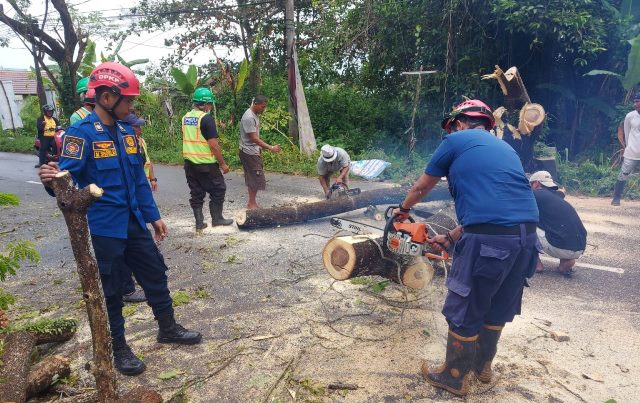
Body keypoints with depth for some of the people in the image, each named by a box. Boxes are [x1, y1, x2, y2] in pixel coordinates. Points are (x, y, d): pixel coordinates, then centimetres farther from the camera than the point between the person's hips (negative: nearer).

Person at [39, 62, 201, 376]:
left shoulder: (126, 131, 8)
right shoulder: (81, 133, -14)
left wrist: (153, 216, 13)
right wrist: (52, 180, -43)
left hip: (134, 221, 7)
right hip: (105, 226, -7)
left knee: (155, 273, 15)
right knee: (111, 288, 7)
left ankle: (168, 328, 34)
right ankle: (119, 348, 24)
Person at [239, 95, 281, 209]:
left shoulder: (254, 115, 9)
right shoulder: (249, 117, -22)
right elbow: (254, 138, -25)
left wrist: (262, 147, 19)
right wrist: (270, 148, -28)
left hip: (253, 151, 10)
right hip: (249, 152, -10)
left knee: (252, 178, 13)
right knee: (256, 178, -6)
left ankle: (251, 202, 20)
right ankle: (252, 203, 4)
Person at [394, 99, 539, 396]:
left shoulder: (456, 141, 6)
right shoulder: (504, 148, 25)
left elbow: (422, 187, 18)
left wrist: (403, 209, 38)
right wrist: (451, 238, 31)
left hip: (489, 239, -7)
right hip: (526, 235, 8)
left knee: (463, 312, 10)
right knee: (498, 307, 24)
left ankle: (454, 378, 28)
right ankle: (482, 365, 44)